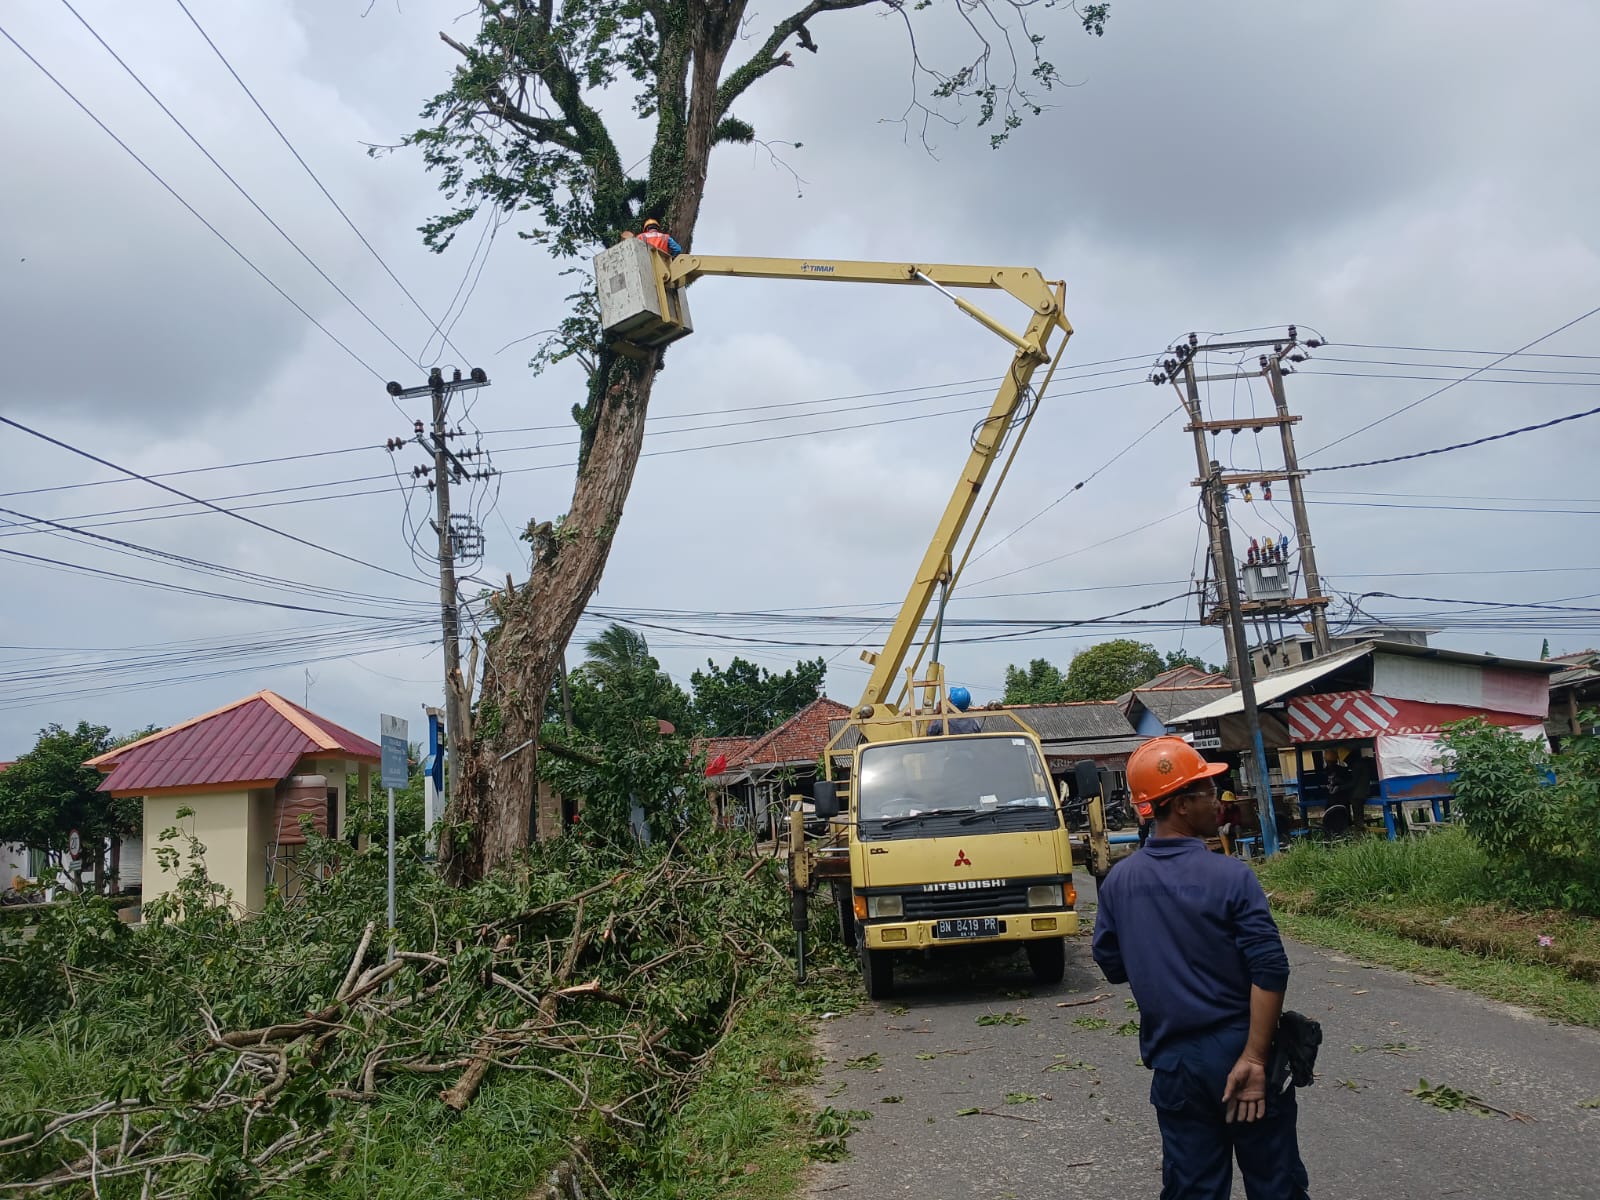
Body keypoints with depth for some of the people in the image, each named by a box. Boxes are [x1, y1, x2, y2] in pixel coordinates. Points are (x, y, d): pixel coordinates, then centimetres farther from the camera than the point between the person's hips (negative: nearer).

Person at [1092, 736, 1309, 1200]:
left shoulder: (1119, 881, -1)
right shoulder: (1229, 875, -14)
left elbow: (1112, 965, 8)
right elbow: (1269, 970, -20)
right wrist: (1255, 1058, -18)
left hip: (1174, 1062, 4)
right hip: (1236, 1053, -3)